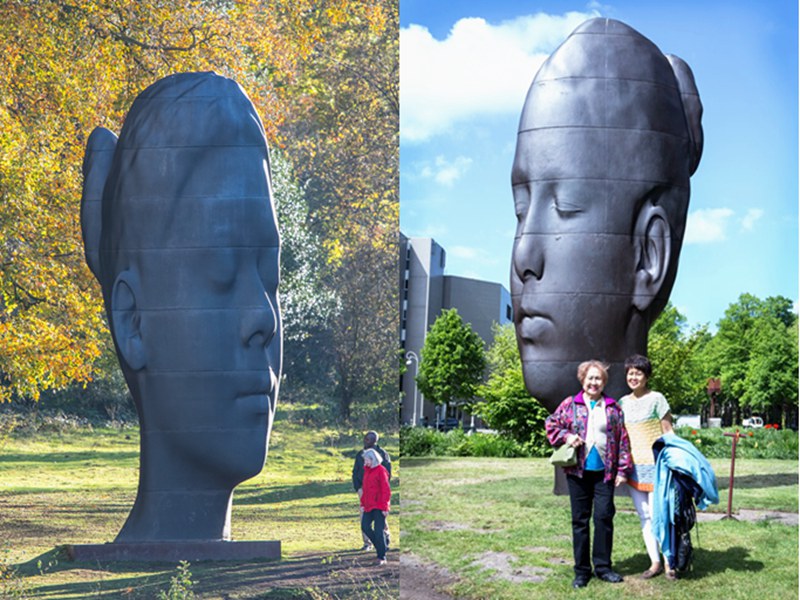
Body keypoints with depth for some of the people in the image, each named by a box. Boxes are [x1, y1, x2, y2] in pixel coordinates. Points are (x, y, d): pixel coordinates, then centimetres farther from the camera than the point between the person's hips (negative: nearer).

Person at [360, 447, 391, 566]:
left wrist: (384, 507, -16)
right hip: (368, 506, 8)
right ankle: (380, 546, 23)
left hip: (379, 507, -8)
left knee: (378, 531, -6)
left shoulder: (381, 471, -11)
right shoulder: (367, 470, 13)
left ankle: (382, 557, 1)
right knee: (365, 527, 5)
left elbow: (386, 490, -13)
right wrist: (362, 504, 15)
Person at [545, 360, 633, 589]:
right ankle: (582, 570, 12)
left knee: (604, 517, -1)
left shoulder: (613, 408, 7)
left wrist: (623, 469, 0)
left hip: (604, 471, 0)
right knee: (580, 519, 5)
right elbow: (551, 424, 8)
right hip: (578, 471, 0)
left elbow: (622, 439, 6)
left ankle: (603, 566, 11)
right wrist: (566, 436, -11)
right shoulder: (570, 404, 4)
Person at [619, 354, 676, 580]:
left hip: (655, 465, -5)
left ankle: (669, 562, 6)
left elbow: (668, 432, -4)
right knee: (644, 516, 8)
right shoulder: (623, 402, 10)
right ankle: (655, 562, 15)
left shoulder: (656, 399, -5)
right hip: (633, 466, 5)